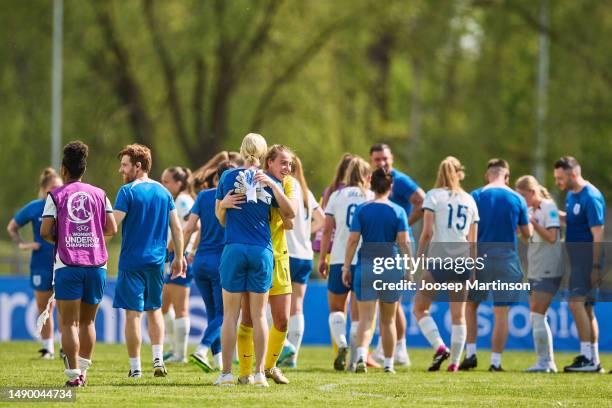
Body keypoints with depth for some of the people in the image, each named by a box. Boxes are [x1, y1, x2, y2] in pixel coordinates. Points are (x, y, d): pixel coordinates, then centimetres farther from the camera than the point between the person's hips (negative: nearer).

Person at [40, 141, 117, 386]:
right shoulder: (99, 194, 9)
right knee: (88, 321, 15)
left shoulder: (56, 196, 1)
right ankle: (84, 369, 10)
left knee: (68, 322, -1)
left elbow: (45, 231, -7)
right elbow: (112, 229, 6)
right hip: (96, 264, 3)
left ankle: (74, 374, -9)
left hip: (67, 266, -3)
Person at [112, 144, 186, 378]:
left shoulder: (128, 191, -9)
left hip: (132, 260, -5)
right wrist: (179, 258, 17)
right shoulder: (163, 192, 9)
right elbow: (177, 228, 10)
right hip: (157, 261, 5)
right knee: (154, 309, 19)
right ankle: (158, 359, 8)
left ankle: (135, 367, 1)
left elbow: (112, 225, -16)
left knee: (133, 312, -1)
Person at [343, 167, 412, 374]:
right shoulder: (398, 212, -1)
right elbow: (403, 242, -5)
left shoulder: (361, 210, -1)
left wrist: (346, 267, 2)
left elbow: (353, 240, -3)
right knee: (388, 320, 13)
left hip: (366, 267, 0)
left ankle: (361, 356, -26)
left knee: (366, 318, -3)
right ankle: (389, 364, 17)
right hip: (392, 268, 0)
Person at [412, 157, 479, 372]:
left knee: (419, 308, 7)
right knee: (458, 315, 7)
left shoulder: (434, 196, 0)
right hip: (462, 263, 4)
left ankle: (439, 347, -11)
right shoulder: (469, 200, 12)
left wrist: (418, 256, 0)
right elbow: (473, 240, 12)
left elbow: (427, 232, -8)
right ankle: (455, 362, 4)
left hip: (438, 260, -4)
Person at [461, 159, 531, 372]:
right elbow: (527, 233, 9)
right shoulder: (517, 199, 2)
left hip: (481, 257, 0)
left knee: (470, 305, 16)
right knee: (501, 312, 3)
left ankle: (470, 353, 8)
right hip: (507, 258, 0)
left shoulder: (475, 196, -1)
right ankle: (495, 361, 2)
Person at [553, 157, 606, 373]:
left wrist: (596, 266, -20)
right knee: (586, 308, 11)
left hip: (588, 258, -10)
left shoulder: (591, 197, -15)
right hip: (577, 260, 10)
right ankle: (594, 361, 15)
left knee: (577, 303, -17)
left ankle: (587, 358, -17)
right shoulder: (570, 195, 13)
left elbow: (597, 234, -18)